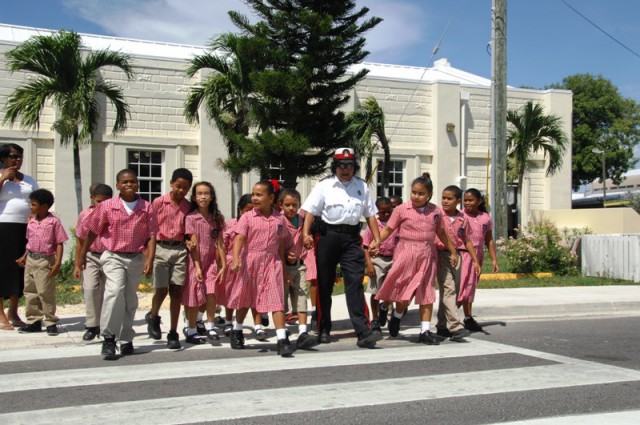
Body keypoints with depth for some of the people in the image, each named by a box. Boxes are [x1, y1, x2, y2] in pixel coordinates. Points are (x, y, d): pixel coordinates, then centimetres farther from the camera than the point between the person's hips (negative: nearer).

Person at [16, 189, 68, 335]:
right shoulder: (31, 221, 9)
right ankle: (34, 321, 21)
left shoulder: (54, 222, -9)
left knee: (46, 293, -4)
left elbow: (59, 244, -10)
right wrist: (24, 257, 15)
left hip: (45, 261, -7)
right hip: (31, 260, 7)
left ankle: (51, 322, 6)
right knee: (30, 291, 11)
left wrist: (58, 263, -15)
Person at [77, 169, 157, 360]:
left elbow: (151, 236, -2)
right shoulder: (107, 206, -5)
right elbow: (92, 232, 4)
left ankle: (126, 339, 27)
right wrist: (82, 256, 9)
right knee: (115, 291, -23)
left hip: (136, 258, 2)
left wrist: (150, 260, -12)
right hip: (114, 257, -2)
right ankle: (108, 338, -15)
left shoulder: (147, 208, -2)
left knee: (130, 299, 12)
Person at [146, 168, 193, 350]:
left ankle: (173, 334, 9)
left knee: (177, 292, 1)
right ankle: (153, 317, 26)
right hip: (160, 248, -2)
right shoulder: (159, 202, 0)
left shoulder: (188, 207, 8)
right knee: (162, 290, -6)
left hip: (180, 250, 2)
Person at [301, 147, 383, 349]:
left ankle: (363, 332, -14)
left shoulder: (362, 187, 12)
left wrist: (377, 239, 5)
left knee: (355, 283, -9)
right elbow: (310, 211, -5)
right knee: (324, 284, 6)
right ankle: (323, 329, 19)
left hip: (352, 238, 1)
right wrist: (306, 233, -19)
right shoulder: (324, 186, 2)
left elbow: (370, 215, 13)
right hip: (328, 236, -1)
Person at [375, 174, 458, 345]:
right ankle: (397, 317, 29)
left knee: (427, 294, 4)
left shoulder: (435, 211, 6)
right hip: (406, 254, -3)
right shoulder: (401, 209, -3)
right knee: (404, 295, -2)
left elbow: (441, 233, 19)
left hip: (427, 255, 3)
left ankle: (425, 331, 11)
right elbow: (388, 229, -1)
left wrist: (453, 252, 23)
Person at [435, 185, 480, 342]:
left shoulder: (463, 219, 9)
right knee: (448, 290, -13)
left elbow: (467, 241, 14)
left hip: (457, 256, 4)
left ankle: (442, 326, 19)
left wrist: (475, 261, 11)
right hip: (441, 256, -4)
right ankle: (455, 326, -19)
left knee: (453, 291, 8)